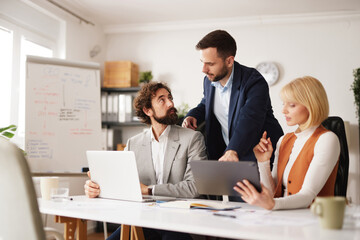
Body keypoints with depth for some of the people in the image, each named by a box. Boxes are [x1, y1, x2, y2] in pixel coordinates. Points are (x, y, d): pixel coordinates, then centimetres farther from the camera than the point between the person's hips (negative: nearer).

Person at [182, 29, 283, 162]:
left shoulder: (254, 82, -18)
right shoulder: (209, 80, 4)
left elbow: (250, 118, -34)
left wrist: (233, 151, -48)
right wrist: (193, 116, 2)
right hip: (224, 152, 5)